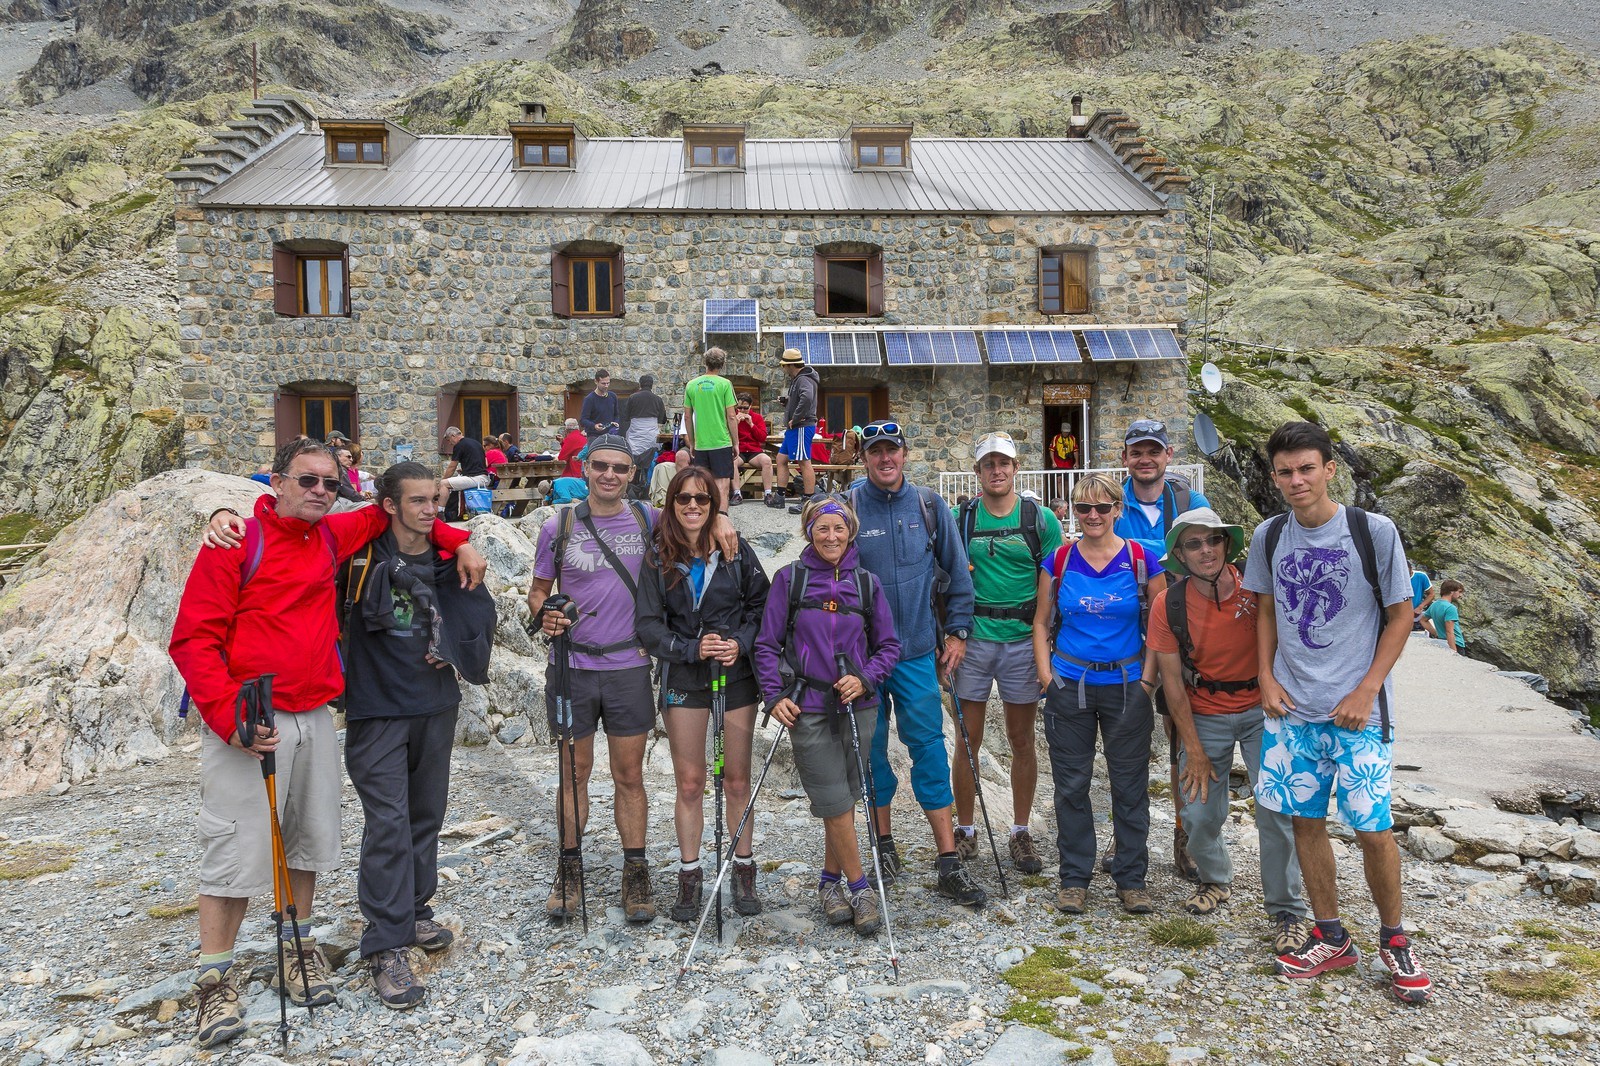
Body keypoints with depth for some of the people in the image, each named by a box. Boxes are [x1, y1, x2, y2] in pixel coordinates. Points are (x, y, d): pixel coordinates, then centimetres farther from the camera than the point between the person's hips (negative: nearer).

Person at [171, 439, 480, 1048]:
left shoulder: (333, 536, 8)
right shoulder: (235, 544, -8)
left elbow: (384, 515, 27)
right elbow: (193, 638, -10)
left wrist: (458, 542, 15)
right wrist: (229, 716, -19)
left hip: (315, 719, 6)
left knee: (308, 840, 13)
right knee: (236, 852, -1)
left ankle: (299, 946, 31)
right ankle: (216, 979, 14)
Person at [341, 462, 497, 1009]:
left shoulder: (449, 561, 2)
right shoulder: (363, 556, -10)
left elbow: (481, 613, 14)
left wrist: (453, 648, -1)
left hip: (436, 706, 5)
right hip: (377, 709, -5)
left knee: (426, 816, 15)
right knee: (388, 824, -8)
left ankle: (414, 912, 33)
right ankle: (387, 949, -1)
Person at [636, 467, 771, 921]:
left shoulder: (737, 551, -1)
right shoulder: (658, 559, -3)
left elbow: (761, 605, 2)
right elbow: (648, 623, -5)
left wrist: (740, 643, -15)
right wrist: (691, 649, -18)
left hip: (736, 678, 0)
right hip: (683, 680, 0)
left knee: (737, 780, 9)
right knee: (689, 783, 7)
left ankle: (743, 871, 24)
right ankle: (689, 876, 21)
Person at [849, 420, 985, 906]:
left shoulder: (929, 506, 3)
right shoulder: (846, 508, -3)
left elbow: (957, 571, 10)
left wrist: (957, 630, 7)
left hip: (918, 650, 1)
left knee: (929, 747, 0)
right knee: (872, 746, 9)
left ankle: (950, 864, 5)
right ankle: (884, 840, 28)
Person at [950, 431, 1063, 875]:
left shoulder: (1041, 519, 2)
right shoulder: (959, 518, 3)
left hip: (1023, 640, 0)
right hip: (972, 638, 0)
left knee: (1022, 741, 9)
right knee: (968, 739, 5)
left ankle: (1021, 831, 22)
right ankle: (964, 829, 18)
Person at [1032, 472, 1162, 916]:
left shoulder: (1142, 560, -2)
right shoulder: (1059, 561, 2)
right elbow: (1041, 623, 8)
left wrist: (1148, 676, -5)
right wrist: (1046, 675, -2)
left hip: (1126, 686, -1)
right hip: (1069, 687, 1)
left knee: (1130, 784, 7)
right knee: (1071, 785, 7)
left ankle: (1131, 879, 22)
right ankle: (1074, 879, 20)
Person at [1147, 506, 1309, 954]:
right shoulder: (1168, 605, -11)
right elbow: (1172, 681, -6)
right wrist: (1194, 750, -5)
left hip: (1262, 709, -1)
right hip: (1204, 716, 1)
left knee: (1277, 809, -9)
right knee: (1198, 812, -1)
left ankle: (1288, 909, 11)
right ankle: (1216, 880, 31)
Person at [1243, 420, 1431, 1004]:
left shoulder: (1374, 532, -8)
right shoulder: (1269, 536, 2)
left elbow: (1400, 617, -3)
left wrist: (1365, 691, -10)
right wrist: (1267, 678, 1)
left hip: (1357, 711, -3)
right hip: (1291, 707, 4)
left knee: (1373, 828, -2)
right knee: (1306, 820, 8)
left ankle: (1394, 939, 23)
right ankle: (1331, 939, 25)